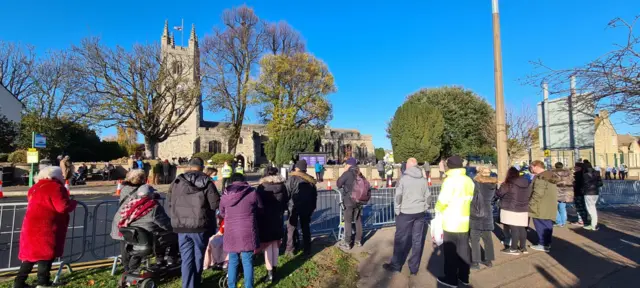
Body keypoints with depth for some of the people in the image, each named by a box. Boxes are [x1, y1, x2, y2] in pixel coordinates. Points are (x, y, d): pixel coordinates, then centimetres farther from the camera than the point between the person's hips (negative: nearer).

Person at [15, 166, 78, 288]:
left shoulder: (36, 187, 14)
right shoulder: (55, 187, -14)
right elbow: (63, 207, -19)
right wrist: (73, 202, 1)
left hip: (32, 226, 9)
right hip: (45, 228, -9)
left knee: (31, 253, 17)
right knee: (46, 254, 0)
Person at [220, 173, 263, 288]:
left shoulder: (225, 195, 3)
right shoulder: (252, 192, -4)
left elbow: (222, 214, 15)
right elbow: (260, 210, 7)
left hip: (231, 233, 3)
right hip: (247, 233, -3)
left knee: (233, 262, 15)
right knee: (248, 262, 6)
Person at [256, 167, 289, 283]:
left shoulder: (262, 187, -11)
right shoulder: (282, 186, -2)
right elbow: (286, 201, 6)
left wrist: (258, 217, 5)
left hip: (265, 218, -3)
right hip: (278, 217, 3)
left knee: (268, 245, 3)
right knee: (275, 244, 15)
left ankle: (270, 272, 4)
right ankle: (274, 269, 21)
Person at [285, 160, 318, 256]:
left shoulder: (292, 178, -10)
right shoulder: (310, 180, 6)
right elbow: (314, 195, 10)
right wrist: (312, 207, 16)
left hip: (294, 207, -4)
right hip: (306, 208, 4)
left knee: (291, 228, 9)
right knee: (306, 228, 14)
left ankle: (290, 249, 13)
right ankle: (307, 250, 19)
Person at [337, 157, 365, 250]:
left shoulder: (347, 174, -15)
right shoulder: (359, 174, 3)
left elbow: (338, 184, -7)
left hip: (348, 201, -6)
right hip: (359, 201, 6)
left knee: (348, 222, 2)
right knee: (358, 221, 13)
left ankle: (347, 243, 8)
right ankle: (358, 241, 24)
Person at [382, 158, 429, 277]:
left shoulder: (403, 179, -9)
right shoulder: (423, 180, 4)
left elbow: (398, 197, -9)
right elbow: (427, 196, 7)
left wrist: (397, 211, 1)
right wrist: (424, 209, 17)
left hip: (405, 213, -4)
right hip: (420, 213, 4)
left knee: (401, 240, 7)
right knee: (418, 240, 10)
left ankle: (396, 265, 17)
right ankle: (414, 267, 16)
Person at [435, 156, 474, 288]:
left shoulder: (450, 180, -16)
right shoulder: (469, 181, 6)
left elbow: (443, 200, -18)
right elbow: (472, 199, 11)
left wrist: (438, 209, 1)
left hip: (451, 223, -7)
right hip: (465, 222, 7)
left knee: (450, 251, 4)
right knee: (464, 249, 15)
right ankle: (464, 276, 26)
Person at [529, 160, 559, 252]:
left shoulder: (540, 177, -18)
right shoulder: (551, 176, 14)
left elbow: (537, 193, -24)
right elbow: (549, 192, 20)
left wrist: (530, 204, -15)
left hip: (541, 207, -10)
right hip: (549, 206, 10)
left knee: (541, 226, -1)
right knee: (547, 225, 16)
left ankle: (543, 244, 5)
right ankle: (547, 243, 25)